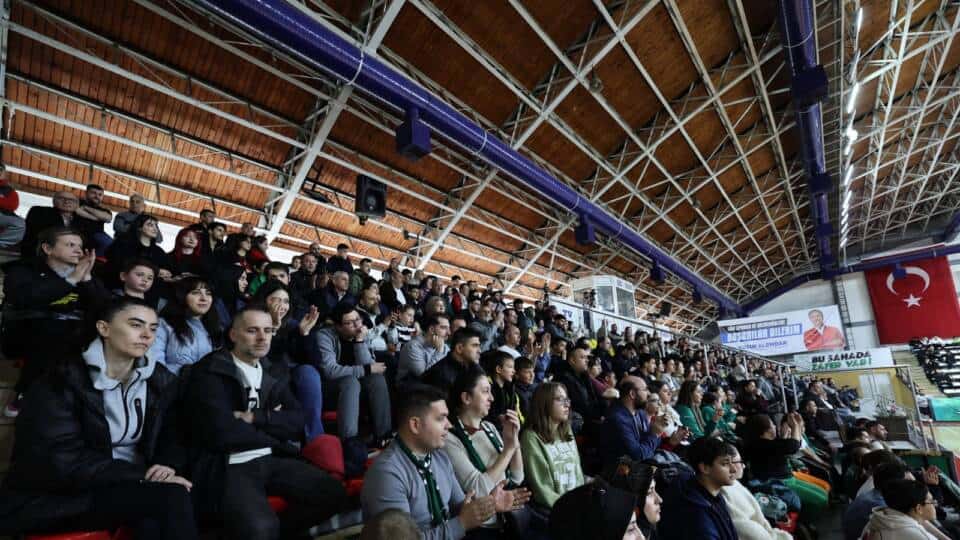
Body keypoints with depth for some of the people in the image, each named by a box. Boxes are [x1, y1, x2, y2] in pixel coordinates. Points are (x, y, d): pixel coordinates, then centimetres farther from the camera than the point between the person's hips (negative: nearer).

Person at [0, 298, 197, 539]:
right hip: (61, 497, -4)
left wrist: (166, 466, -16)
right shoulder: (63, 379, -12)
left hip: (127, 487, 4)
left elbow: (172, 436, 8)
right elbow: (61, 460, -19)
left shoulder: (161, 380, 3)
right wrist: (142, 476, -22)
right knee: (171, 497, -28)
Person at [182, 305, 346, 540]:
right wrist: (273, 425, -2)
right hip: (227, 467, -6)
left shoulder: (274, 373, 13)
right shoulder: (209, 372, -6)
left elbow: (297, 424, 4)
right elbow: (223, 433, -17)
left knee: (333, 492, -9)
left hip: (272, 459, 6)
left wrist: (255, 418, -12)